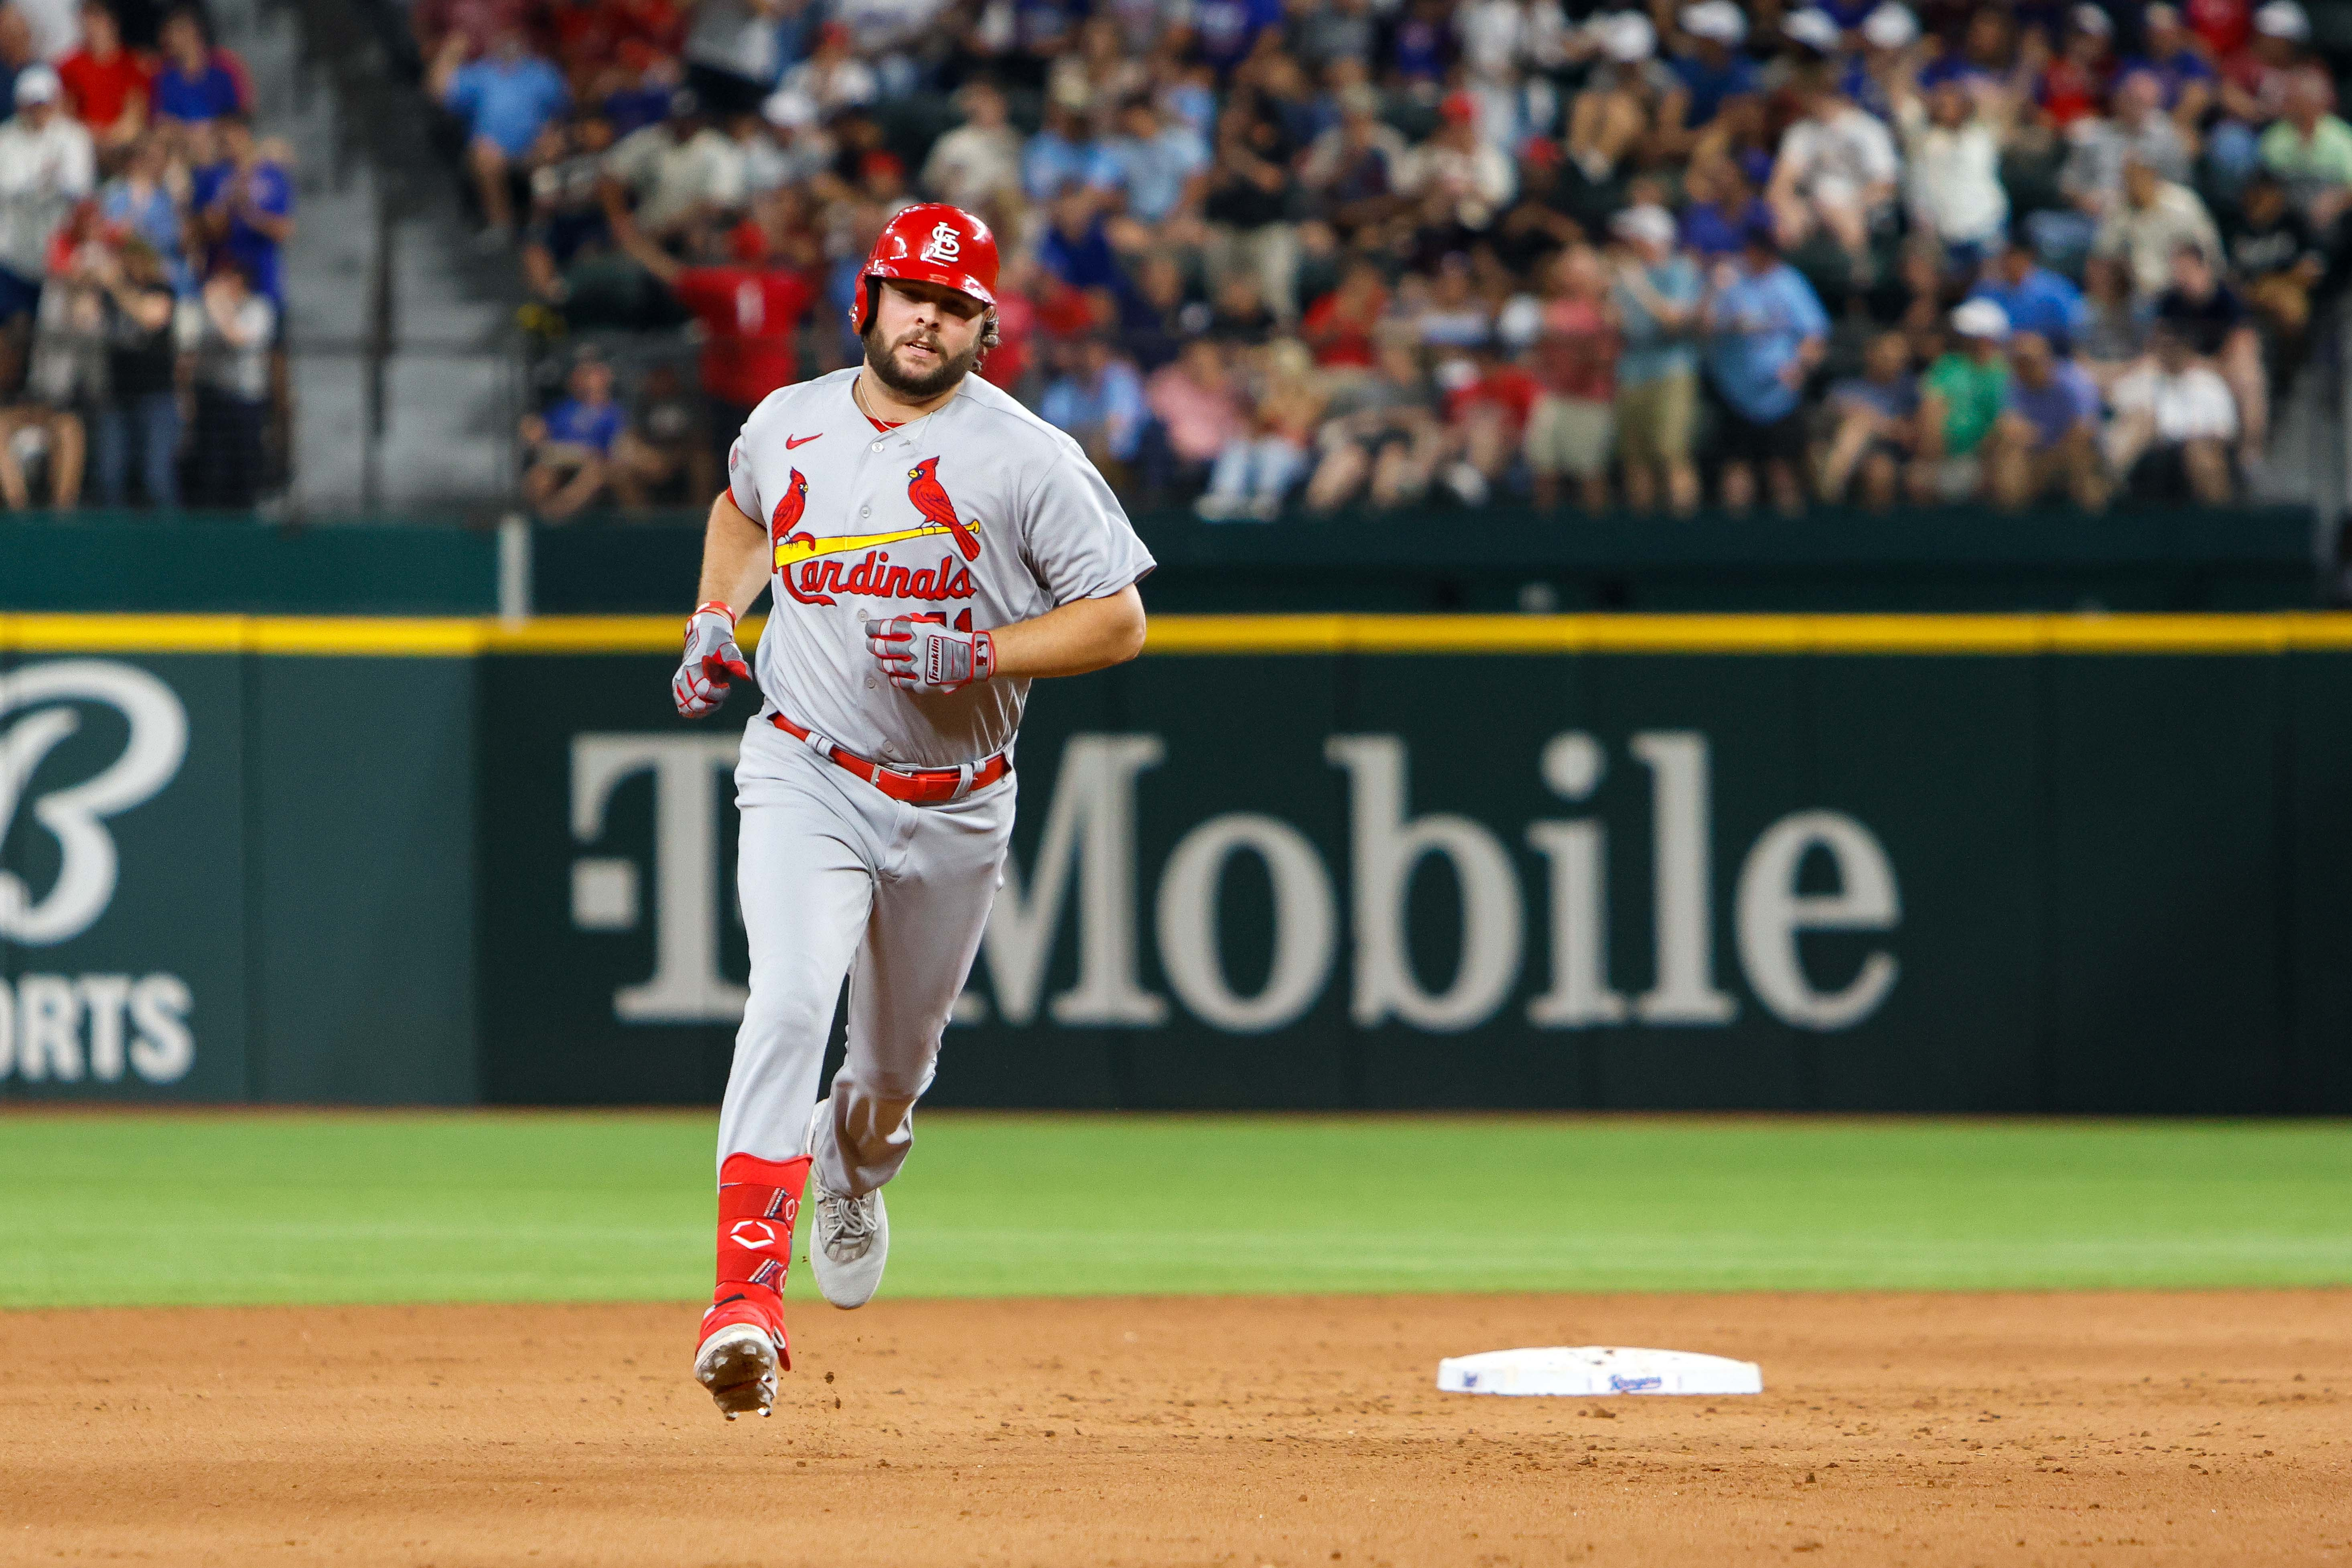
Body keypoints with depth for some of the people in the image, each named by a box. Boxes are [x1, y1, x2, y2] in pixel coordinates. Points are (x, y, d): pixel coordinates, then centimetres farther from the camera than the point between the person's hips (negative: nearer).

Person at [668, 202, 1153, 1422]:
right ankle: (747, 1296, -34)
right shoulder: (787, 426, 3)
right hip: (804, 781, 0)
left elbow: (1118, 622, -7)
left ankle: (852, 1172, 55)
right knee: (790, 1002, -25)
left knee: (896, 1061, 16)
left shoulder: (1028, 460, -8)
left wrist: (974, 653, -20)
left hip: (953, 810, 0)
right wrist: (713, 619, 11)